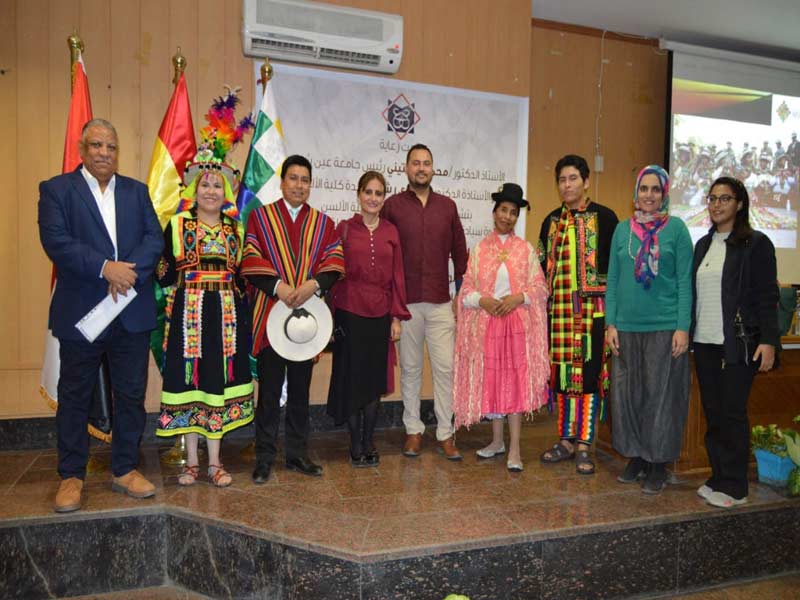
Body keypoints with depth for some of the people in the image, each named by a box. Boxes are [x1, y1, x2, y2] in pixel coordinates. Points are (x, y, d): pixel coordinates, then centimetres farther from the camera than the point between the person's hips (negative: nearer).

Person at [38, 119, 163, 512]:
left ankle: (125, 470, 24)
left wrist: (128, 273, -16)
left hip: (132, 313, 3)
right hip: (80, 314, -3)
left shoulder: (136, 191, 11)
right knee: (74, 398, 9)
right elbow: (56, 241, -12)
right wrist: (105, 268, -21)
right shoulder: (56, 190, 1)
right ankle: (71, 476, 24)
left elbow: (154, 238, 1)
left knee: (131, 395, 10)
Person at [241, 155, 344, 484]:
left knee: (300, 389, 10)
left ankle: (297, 454, 21)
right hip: (270, 314, -2)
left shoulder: (324, 223, 12)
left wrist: (313, 284, -16)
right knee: (269, 389, 3)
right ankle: (264, 457, 14)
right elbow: (250, 260, -3)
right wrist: (278, 286, -17)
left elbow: (335, 262, 2)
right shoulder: (260, 216, 6)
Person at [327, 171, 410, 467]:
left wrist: (397, 317, 3)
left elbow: (397, 275, 8)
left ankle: (368, 442, 23)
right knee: (352, 378, 5)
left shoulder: (391, 232, 8)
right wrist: (332, 315, -5)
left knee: (375, 379, 8)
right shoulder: (344, 228, 1)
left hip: (380, 315, 2)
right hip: (349, 313, -2)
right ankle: (355, 444, 19)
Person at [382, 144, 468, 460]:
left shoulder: (447, 206, 9)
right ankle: (413, 430, 21)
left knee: (445, 368, 1)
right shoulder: (392, 205, 2)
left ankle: (446, 433, 13)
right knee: (410, 368, 8)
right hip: (405, 301, -1)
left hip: (441, 302, 1)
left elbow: (459, 253, 12)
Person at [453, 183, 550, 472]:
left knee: (516, 381, -3)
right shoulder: (479, 248, 7)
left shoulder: (526, 249, 5)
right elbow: (467, 289, 5)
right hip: (486, 323, 2)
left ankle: (514, 448, 3)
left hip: (518, 323, -1)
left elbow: (539, 287, 2)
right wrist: (482, 300, -13)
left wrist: (519, 297, -14)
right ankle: (497, 441, 22)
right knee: (490, 381, 7)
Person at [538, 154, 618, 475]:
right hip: (559, 307, 4)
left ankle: (584, 444, 8)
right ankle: (566, 440, 19)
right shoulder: (552, 220, 14)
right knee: (562, 373, 8)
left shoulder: (604, 217, 1)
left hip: (593, 307, -4)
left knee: (589, 373, -2)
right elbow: (542, 265, 17)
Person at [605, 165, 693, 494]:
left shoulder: (676, 228, 0)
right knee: (627, 393, 8)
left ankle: (658, 464, 18)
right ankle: (635, 457, 24)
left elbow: (685, 281, -2)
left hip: (664, 327, -3)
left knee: (661, 394, 4)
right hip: (627, 327, 3)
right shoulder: (622, 229, 8)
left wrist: (683, 328, -8)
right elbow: (613, 279, 9)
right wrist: (610, 323, 3)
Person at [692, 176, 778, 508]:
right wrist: (687, 331, 12)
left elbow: (767, 296, -7)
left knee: (732, 413, -1)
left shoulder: (756, 244, -3)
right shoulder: (703, 244, 14)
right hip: (705, 343, 5)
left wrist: (768, 340, -14)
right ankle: (718, 478, 20)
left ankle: (734, 487, 11)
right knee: (712, 412, 9)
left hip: (738, 344, -5)